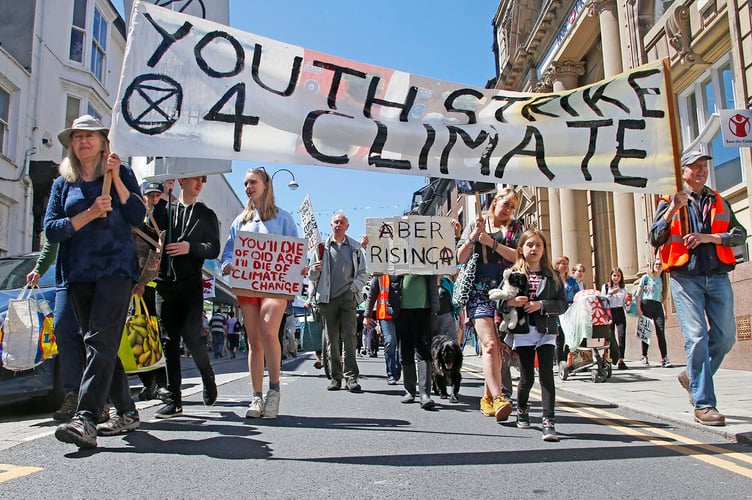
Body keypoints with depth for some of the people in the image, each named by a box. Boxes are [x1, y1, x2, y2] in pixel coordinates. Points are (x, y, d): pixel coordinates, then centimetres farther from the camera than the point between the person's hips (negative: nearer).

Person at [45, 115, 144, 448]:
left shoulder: (121, 173, 8)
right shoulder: (63, 183, 16)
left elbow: (137, 216, -3)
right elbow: (51, 230, 4)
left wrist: (116, 179, -9)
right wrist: (90, 213, -10)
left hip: (115, 268, -5)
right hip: (78, 273, 5)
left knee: (101, 341, -16)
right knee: (100, 345, 7)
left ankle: (85, 420, -23)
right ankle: (127, 413, 18)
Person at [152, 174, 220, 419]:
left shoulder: (207, 215, 14)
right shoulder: (166, 209, 15)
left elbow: (213, 249, 4)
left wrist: (190, 247, -14)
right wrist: (161, 198, -8)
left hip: (191, 283, -2)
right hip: (165, 282, 2)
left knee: (191, 336, -14)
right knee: (169, 341, 2)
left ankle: (208, 377, 15)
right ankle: (173, 400, 8)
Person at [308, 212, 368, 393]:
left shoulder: (355, 247, 13)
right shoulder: (322, 246, 10)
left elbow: (362, 273, 13)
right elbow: (311, 276, 12)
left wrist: (353, 288, -3)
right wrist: (316, 270, -11)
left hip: (348, 297, 0)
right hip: (327, 298, 1)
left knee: (349, 336, -9)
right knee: (331, 339, 2)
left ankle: (351, 377, -9)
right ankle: (336, 376, 8)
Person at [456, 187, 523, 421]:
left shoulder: (515, 228, 14)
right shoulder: (475, 224, 13)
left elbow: (519, 257, -2)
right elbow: (461, 258, 9)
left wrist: (491, 242, -9)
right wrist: (473, 237, -5)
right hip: (479, 290, -2)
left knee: (497, 347, 3)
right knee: (490, 344, -17)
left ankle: (488, 397, 16)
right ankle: (498, 398, -25)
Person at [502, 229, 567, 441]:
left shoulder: (552, 276, 7)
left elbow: (562, 303, 2)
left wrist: (542, 305, -13)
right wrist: (510, 302, -18)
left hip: (547, 332, 1)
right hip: (523, 332, 0)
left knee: (546, 375, -10)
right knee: (527, 378, 5)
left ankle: (549, 422, -6)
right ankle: (522, 410, 33)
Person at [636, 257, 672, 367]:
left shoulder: (662, 280, 18)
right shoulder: (646, 277, 7)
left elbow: (663, 297, 21)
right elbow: (638, 294, 2)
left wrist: (665, 311, 12)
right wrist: (638, 308, -8)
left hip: (658, 306, 3)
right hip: (646, 305, -3)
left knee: (661, 332, -8)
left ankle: (664, 358, -11)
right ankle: (644, 356, 12)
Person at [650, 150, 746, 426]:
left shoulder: (719, 202, 17)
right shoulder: (669, 202, 8)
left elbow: (740, 234, 6)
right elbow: (654, 239, -3)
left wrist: (707, 237, -10)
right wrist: (673, 210, -14)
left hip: (717, 275, 4)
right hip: (685, 277, -4)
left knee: (725, 336, 2)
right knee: (697, 338, -9)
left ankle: (692, 377, 26)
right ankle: (703, 404, -4)